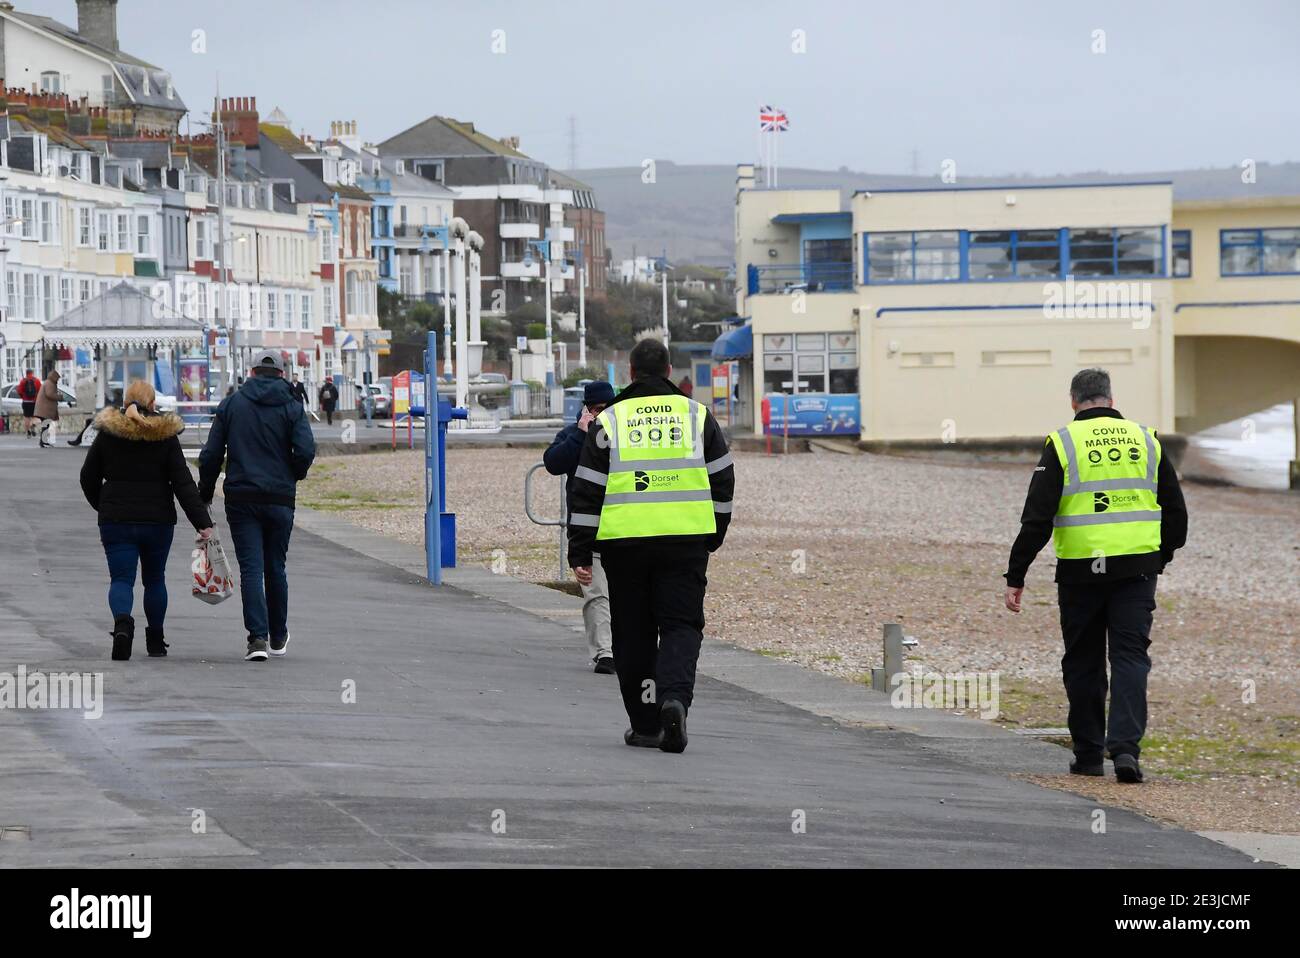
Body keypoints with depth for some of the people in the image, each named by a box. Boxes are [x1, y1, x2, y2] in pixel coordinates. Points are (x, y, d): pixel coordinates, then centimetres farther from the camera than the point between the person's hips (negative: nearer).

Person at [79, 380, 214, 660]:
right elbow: (183, 483, -10)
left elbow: (88, 477, 7)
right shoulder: (166, 436, -5)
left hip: (116, 521, 0)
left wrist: (103, 507, 25)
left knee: (121, 579, -2)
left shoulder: (108, 433, -1)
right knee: (155, 579, 17)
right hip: (158, 520, 0)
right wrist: (202, 522, -9)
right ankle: (155, 639, 22)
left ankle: (122, 623, -30)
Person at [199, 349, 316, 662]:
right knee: (275, 568, 14)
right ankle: (278, 637, 24)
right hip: (280, 501, 0)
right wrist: (295, 475, 9)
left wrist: (205, 493, 12)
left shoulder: (231, 404, 4)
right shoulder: (291, 407, 1)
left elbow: (211, 455, 2)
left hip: (241, 499, 0)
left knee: (251, 569, -3)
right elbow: (306, 451, -11)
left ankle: (258, 636, -17)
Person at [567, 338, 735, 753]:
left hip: (625, 542, 0)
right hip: (685, 539, 0)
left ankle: (646, 724, 10)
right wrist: (714, 536, 21)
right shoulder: (696, 415, 7)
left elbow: (587, 492, 2)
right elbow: (722, 480, 10)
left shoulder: (609, 421, 4)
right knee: (680, 625, 3)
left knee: (633, 631, 9)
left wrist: (580, 554, 5)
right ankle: (675, 696, -23)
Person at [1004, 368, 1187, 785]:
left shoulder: (1063, 443, -2)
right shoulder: (1145, 440, 8)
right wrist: (1161, 557, 30)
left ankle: (1089, 753, 15)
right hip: (1137, 568, 2)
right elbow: (1175, 511, 14)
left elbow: (1036, 519, -7)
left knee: (1083, 661, 10)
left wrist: (1016, 577, -3)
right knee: (1130, 656, 2)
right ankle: (1124, 746, -14)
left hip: (1080, 571, -2)